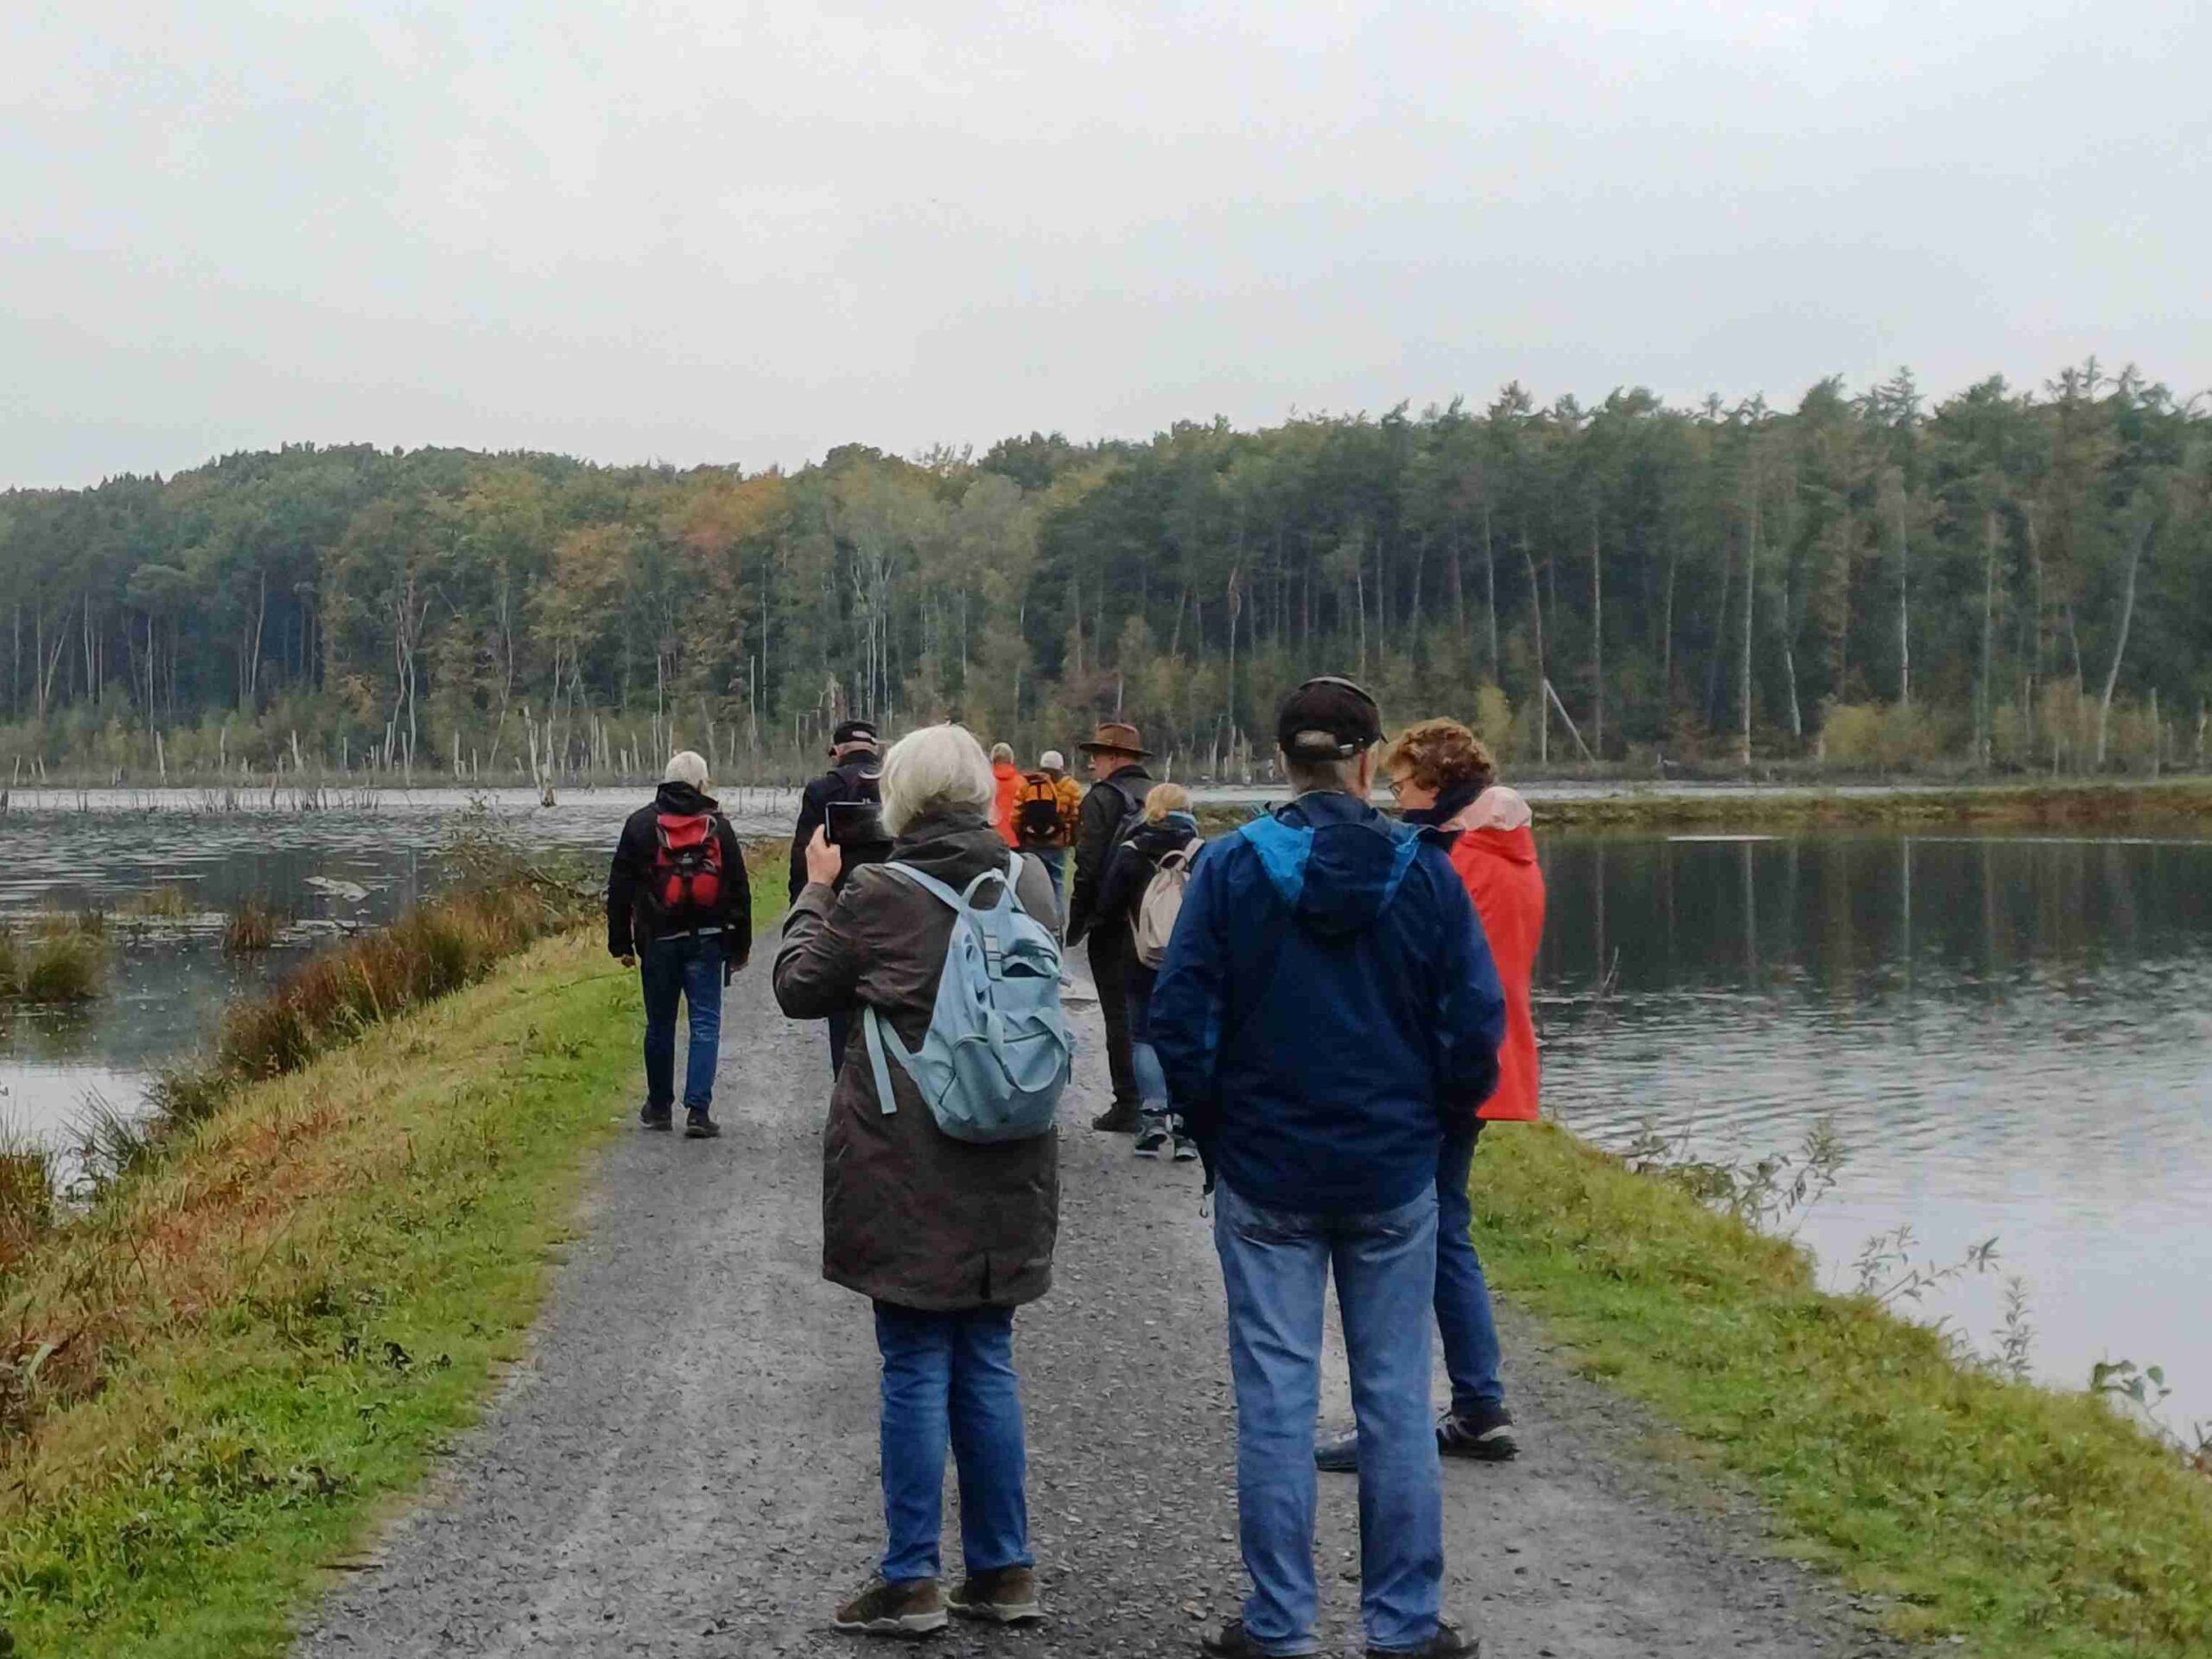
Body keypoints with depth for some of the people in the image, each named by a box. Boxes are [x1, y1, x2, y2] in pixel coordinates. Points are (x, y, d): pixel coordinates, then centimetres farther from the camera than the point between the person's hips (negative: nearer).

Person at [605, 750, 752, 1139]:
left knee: (660, 1025, 13)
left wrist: (621, 943, 8)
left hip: (658, 939, 1)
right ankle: (699, 1110, -9)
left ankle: (659, 1107, 23)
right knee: (705, 1023, 0)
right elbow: (739, 890, 4)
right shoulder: (718, 826, 3)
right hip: (707, 940, -1)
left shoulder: (640, 824, 3)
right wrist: (740, 946, 11)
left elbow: (619, 888, 3)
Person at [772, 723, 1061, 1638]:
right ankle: (1004, 1571, 19)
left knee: (915, 1366, 3)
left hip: (906, 1169, -4)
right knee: (987, 1361, 14)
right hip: (1007, 1166, 5)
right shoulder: (1030, 880, 0)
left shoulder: (878, 894, -13)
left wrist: (817, 890, 14)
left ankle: (910, 1580, 9)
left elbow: (799, 988, 0)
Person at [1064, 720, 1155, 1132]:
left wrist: (1076, 924, -7)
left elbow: (1088, 867, -15)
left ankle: (1127, 1106, 0)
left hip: (1113, 927, -6)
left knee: (1120, 1015, -1)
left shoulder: (1101, 800, -11)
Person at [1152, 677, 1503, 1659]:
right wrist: (1436, 1124, 11)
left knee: (1275, 1401, 6)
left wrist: (1216, 1134, 7)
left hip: (1264, 1173, 0)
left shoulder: (1232, 867, -7)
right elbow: (1475, 1025, -4)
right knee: (1396, 1400, 9)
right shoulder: (1423, 870, -5)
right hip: (1395, 1174, 1)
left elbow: (1181, 1022, -6)